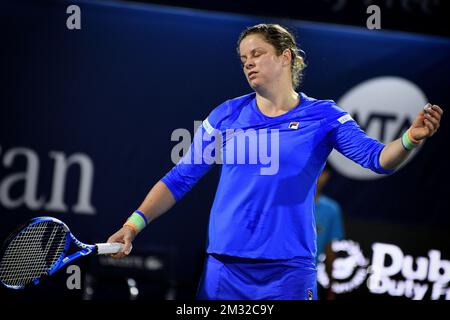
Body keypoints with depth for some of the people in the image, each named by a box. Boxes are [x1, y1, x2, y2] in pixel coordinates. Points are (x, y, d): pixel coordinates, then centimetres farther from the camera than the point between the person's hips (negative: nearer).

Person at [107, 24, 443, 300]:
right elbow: (179, 179, 8)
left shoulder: (322, 116, 1)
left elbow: (377, 158, -11)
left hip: (289, 271, -2)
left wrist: (411, 138, -32)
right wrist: (135, 223, -4)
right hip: (225, 267, 2)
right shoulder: (227, 116, 7)